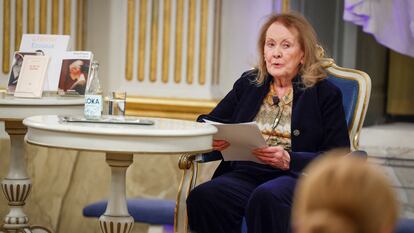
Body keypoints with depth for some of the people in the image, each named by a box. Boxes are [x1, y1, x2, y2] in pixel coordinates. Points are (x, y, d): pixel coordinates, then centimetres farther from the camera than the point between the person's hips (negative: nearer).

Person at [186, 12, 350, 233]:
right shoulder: (248, 84, 22)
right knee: (202, 198, -30)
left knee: (266, 197, -39)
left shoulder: (326, 93, 9)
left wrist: (289, 160, -15)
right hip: (244, 173, 3)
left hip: (297, 177, -3)